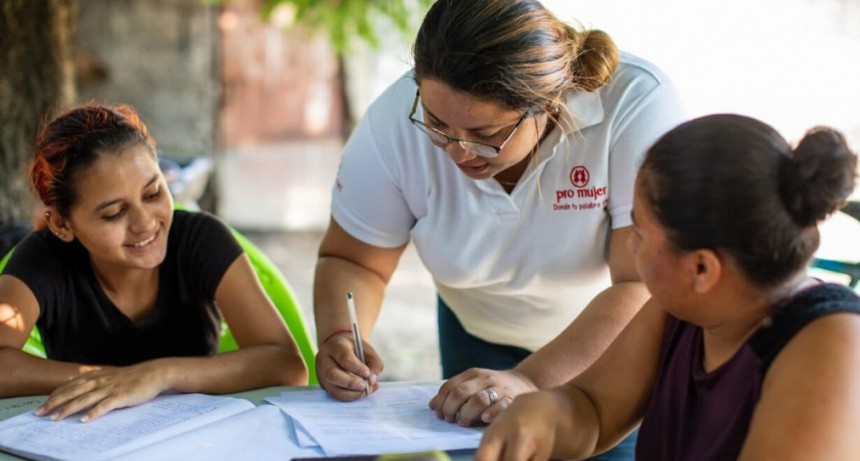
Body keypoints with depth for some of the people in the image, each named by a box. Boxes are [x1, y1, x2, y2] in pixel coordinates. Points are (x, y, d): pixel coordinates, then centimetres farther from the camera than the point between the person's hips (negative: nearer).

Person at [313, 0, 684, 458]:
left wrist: (532, 381, -48)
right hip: (480, 339, 1)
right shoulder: (397, 117, -25)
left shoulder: (637, 105, -33)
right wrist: (338, 338, -32)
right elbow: (353, 262, -12)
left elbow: (646, 287, -36)